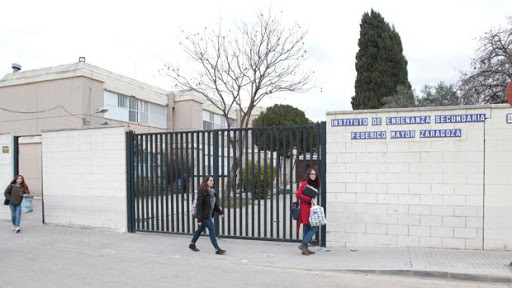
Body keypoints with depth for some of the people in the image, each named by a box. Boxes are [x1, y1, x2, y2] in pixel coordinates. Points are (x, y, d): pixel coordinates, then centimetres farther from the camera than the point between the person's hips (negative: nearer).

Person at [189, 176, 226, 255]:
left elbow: (215, 203, 17)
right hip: (204, 215, -8)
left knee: (201, 229, 19)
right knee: (212, 229, -8)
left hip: (209, 215, 8)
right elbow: (199, 205, -19)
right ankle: (217, 249, -2)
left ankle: (192, 244, 36)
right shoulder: (202, 191, -18)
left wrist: (220, 212, 10)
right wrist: (199, 218, -22)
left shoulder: (212, 191, 7)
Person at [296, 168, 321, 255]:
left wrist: (312, 201, 5)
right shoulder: (305, 183, -11)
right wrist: (309, 200, -17)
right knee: (314, 228, -10)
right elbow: (298, 194, -20)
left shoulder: (313, 184, 15)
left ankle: (305, 249, 18)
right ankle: (303, 245, -3)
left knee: (307, 229, 12)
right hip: (305, 209, -9)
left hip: (309, 209, 9)